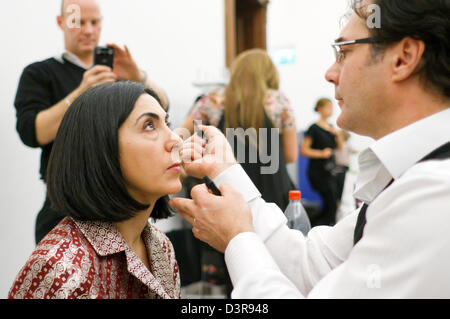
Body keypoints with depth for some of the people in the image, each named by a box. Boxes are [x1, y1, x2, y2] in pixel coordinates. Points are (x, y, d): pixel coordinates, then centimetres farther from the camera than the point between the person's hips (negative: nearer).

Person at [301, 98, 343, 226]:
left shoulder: (331, 127, 12)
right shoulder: (314, 128, -8)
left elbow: (339, 147, 15)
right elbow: (304, 150, -10)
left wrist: (337, 134, -1)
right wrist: (321, 153, -18)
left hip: (329, 171, 7)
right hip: (318, 172, -7)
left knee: (329, 206, 7)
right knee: (332, 204, -10)